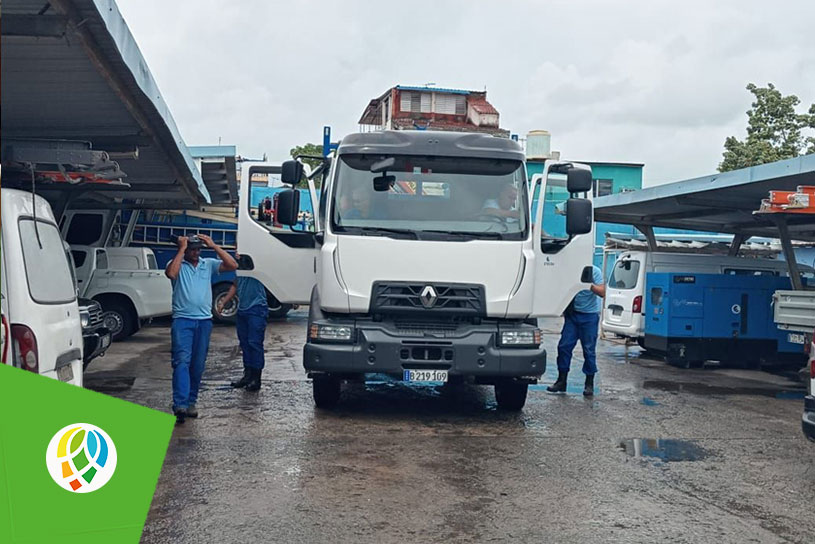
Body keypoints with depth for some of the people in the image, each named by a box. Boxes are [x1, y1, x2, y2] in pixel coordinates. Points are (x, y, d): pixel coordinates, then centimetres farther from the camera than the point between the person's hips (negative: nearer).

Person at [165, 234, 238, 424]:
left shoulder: (208, 264, 10)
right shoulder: (177, 264, 2)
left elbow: (232, 266, -1)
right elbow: (171, 273, -21)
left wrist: (214, 246, -4)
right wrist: (181, 249, -14)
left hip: (204, 320, 4)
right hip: (182, 320, -4)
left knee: (198, 365, 8)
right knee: (182, 361, -15)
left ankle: (191, 402, 17)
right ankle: (180, 404, -23)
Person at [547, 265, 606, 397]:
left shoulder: (594, 271, -4)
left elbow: (602, 293, -10)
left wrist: (590, 285, -25)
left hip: (589, 314, -4)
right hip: (572, 313, 4)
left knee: (589, 350, 0)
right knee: (564, 346, -1)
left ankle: (589, 383, 10)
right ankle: (561, 381, 9)